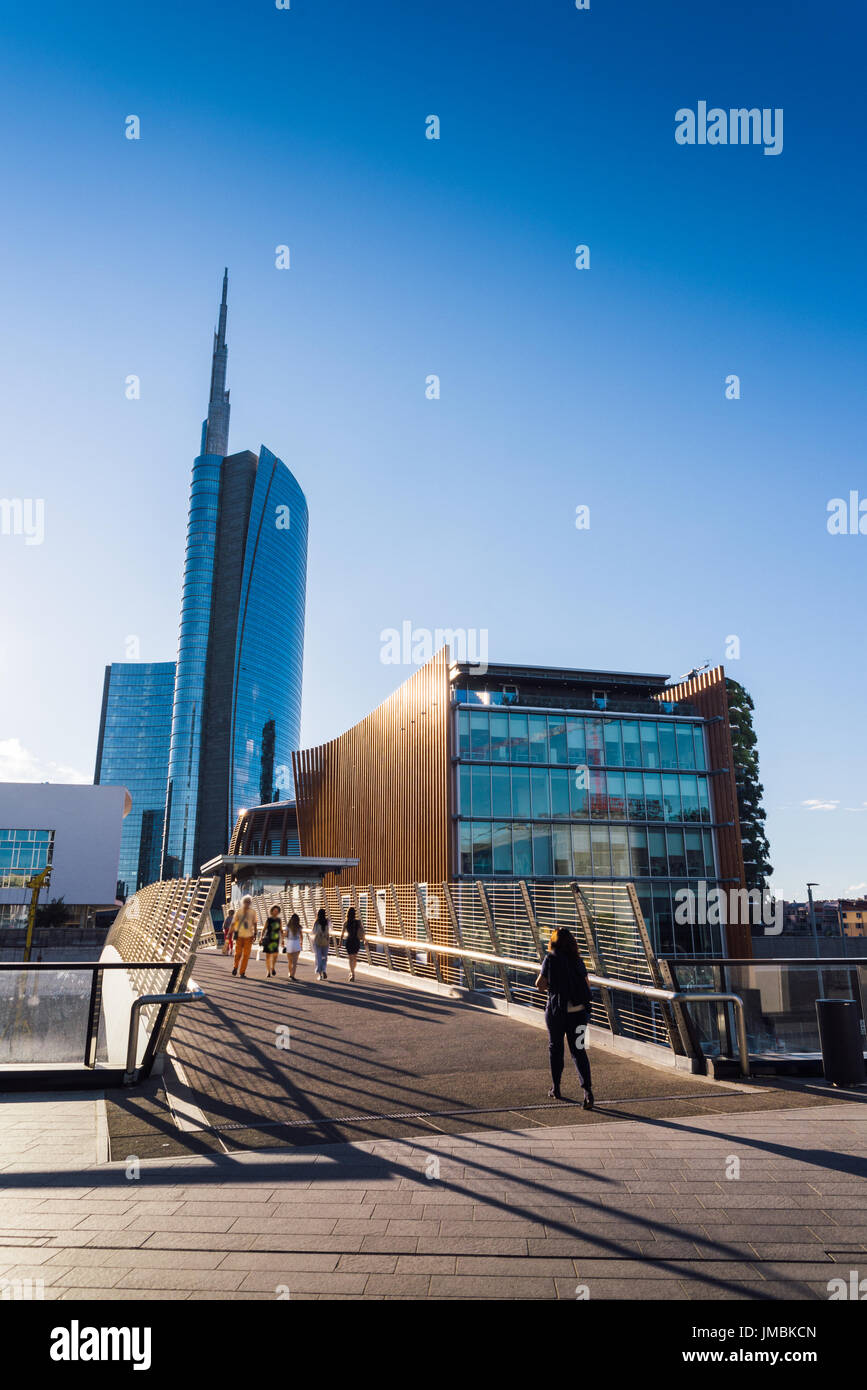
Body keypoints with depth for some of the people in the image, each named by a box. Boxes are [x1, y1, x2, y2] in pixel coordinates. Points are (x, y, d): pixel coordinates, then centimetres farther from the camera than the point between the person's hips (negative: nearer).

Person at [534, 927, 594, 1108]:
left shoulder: (551, 959, -9)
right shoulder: (577, 960, 3)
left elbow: (540, 984, -12)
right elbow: (586, 985, 5)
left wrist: (552, 987, 7)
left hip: (556, 1010, -3)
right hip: (578, 1010, 3)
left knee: (555, 1048, 15)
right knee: (578, 1050, 6)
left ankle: (556, 1089, 25)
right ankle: (587, 1090, -9)